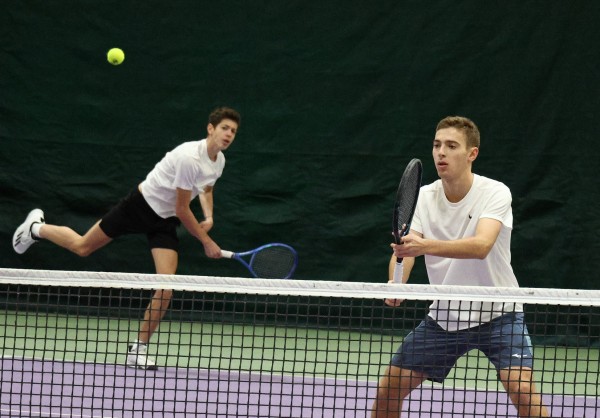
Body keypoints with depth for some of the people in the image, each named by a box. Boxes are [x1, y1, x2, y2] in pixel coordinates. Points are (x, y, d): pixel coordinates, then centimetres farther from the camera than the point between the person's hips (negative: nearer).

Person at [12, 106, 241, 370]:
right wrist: (206, 242, -16)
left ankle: (139, 349, 0)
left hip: (165, 221, 6)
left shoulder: (219, 161, -3)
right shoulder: (190, 158, -30)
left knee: (166, 287, -10)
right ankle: (36, 227, 41)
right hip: (142, 205, -6)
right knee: (82, 247, 10)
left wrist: (209, 217, 1)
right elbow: (182, 209, -23)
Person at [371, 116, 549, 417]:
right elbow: (404, 248, -13)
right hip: (443, 316, 4)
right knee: (388, 390, 3)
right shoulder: (423, 197, -3)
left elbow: (481, 246, -34)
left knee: (521, 388, -24)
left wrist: (426, 246, -49)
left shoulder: (495, 193, -17)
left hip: (497, 313, -4)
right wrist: (396, 283, -36)